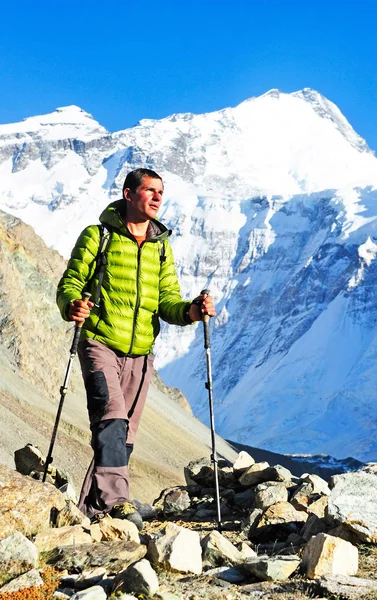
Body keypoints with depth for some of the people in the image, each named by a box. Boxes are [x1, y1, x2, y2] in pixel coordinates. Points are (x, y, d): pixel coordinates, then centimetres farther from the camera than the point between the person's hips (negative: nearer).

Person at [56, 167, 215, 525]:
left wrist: (190, 311, -13)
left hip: (140, 354, 5)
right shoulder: (97, 236, 1)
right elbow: (70, 282, -1)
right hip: (100, 344, -5)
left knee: (123, 433, 8)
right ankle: (114, 496, -28)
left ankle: (93, 506, 20)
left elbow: (167, 300, 9)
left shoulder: (162, 247, 15)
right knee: (111, 416, -25)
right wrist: (71, 306, -25)